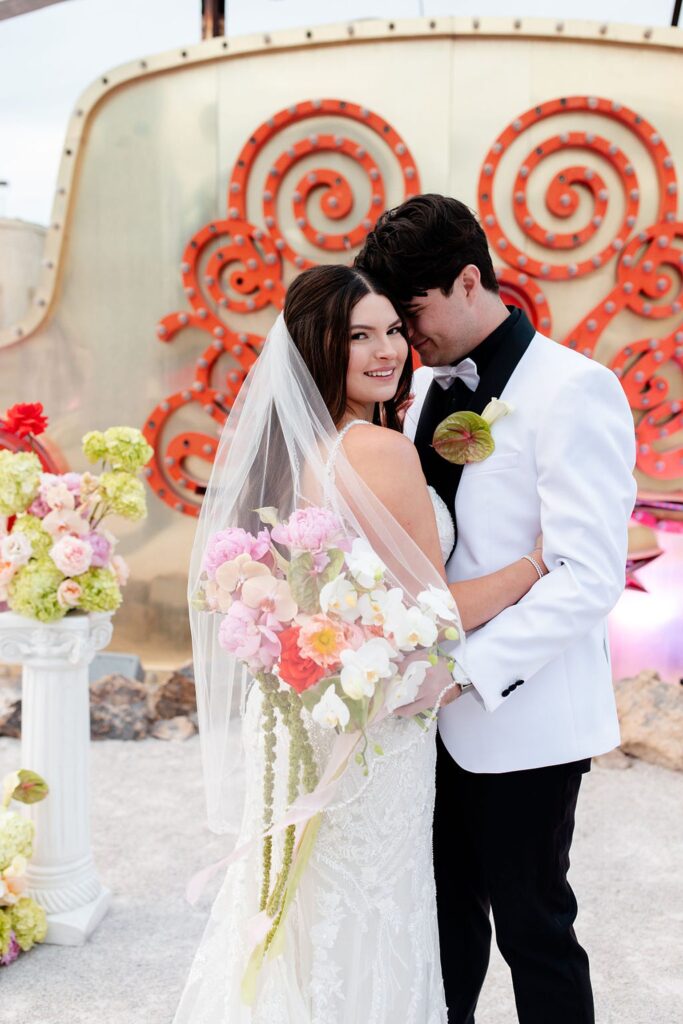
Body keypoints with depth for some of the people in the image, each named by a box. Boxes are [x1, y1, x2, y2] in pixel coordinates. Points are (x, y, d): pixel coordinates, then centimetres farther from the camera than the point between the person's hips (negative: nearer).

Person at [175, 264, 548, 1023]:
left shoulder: (290, 445, 4)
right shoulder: (381, 450, -22)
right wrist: (538, 563, -7)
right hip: (370, 731, -8)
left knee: (302, 919, 22)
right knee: (362, 928, 10)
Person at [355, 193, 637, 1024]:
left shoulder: (573, 390, -15)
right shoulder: (427, 385, 9)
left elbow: (589, 575, -21)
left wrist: (465, 667, -25)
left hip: (522, 719, -6)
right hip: (439, 709, 7)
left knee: (530, 924, 8)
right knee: (446, 910, 18)